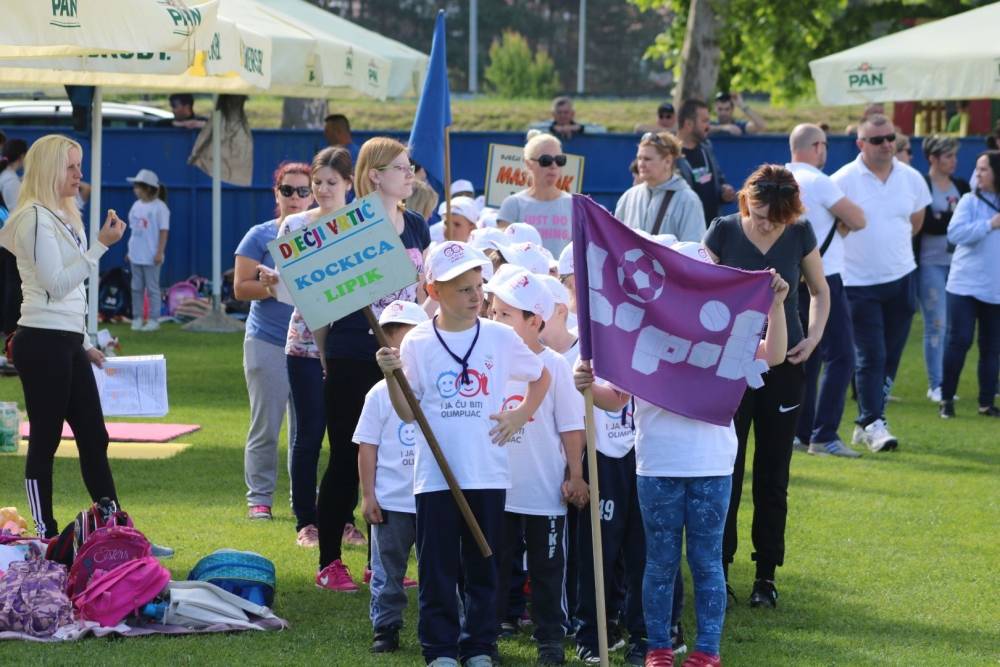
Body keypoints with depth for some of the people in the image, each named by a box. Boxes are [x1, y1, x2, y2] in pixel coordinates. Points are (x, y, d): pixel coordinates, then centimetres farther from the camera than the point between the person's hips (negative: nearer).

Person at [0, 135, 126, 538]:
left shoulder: (62, 216, 17)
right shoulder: (35, 218, -12)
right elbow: (55, 283, -18)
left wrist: (83, 344, 19)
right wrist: (101, 246, -20)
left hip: (67, 343, 10)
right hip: (42, 343, -10)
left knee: (94, 438, 9)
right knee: (45, 443, -3)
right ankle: (47, 538, 1)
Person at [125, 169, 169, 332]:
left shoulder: (159, 207, -10)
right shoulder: (136, 206, 10)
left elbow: (164, 231, -11)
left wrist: (159, 252, -15)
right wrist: (130, 251, 14)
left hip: (151, 256, -7)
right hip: (136, 255, 7)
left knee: (152, 288, -1)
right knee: (137, 288, 8)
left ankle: (154, 320, 4)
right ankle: (137, 318, 14)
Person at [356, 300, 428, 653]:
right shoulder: (380, 394, -3)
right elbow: (367, 448, -1)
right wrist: (368, 494, -4)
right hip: (391, 501, -1)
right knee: (388, 570, 6)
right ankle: (386, 628, 15)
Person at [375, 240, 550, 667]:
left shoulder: (500, 338, 1)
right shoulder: (417, 343, -3)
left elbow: (541, 378, 17)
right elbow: (408, 413, -3)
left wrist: (520, 415, 4)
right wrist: (391, 375, -17)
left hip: (488, 473, 2)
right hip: (435, 475, -1)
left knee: (483, 567, 9)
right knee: (437, 567, 2)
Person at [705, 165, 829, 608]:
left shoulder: (799, 235, -2)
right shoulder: (723, 232, -8)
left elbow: (820, 292, 12)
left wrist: (814, 337, -2)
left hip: (783, 365, 2)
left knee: (773, 473, 6)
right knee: (726, 470, -2)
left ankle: (767, 574, 13)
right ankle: (718, 568, 6)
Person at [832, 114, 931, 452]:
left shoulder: (911, 179, 3)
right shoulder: (844, 180, -11)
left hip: (901, 279, 5)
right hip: (860, 283, -5)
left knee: (891, 355, 8)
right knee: (870, 357, -8)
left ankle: (867, 423, 18)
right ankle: (872, 424, -3)